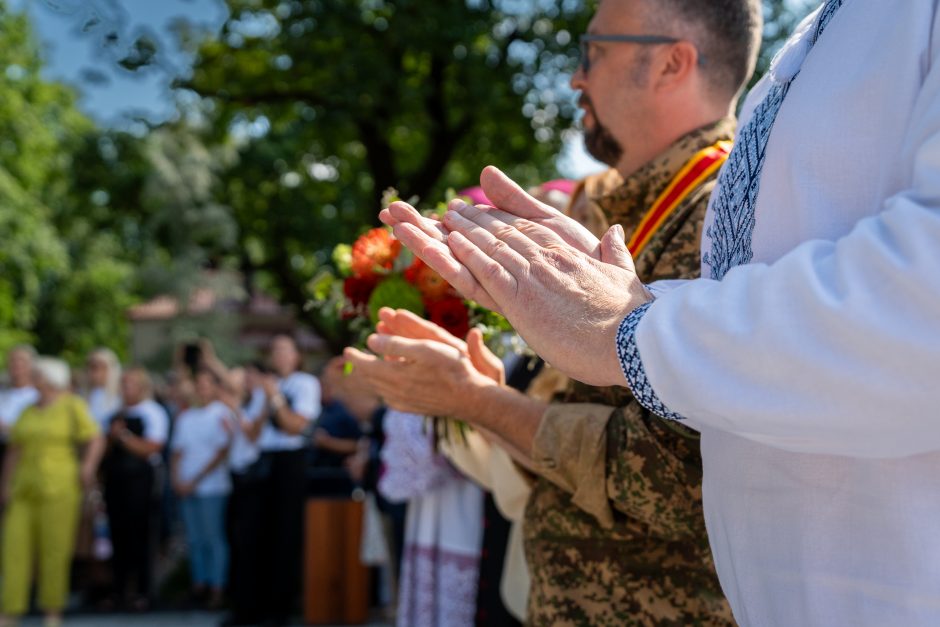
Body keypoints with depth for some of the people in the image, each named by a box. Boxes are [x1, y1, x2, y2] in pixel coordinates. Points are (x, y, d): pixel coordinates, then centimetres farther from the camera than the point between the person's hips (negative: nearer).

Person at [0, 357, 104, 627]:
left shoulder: (73, 407, -1)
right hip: (25, 489, 5)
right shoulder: (29, 412, 16)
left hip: (59, 487, -5)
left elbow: (96, 440, -5)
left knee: (55, 549, -3)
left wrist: (88, 467, -18)